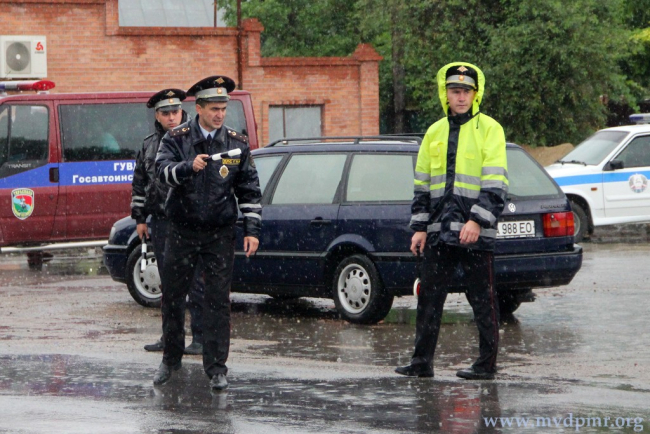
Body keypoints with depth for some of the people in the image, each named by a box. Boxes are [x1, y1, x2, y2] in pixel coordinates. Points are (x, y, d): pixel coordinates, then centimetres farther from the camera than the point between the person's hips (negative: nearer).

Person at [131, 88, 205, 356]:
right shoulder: (149, 145, 13)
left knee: (196, 283, -6)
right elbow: (139, 183, 19)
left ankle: (200, 338, -2)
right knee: (168, 283, 11)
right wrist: (139, 218, 15)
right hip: (161, 223, 5)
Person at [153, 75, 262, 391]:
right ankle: (171, 359, 25)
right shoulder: (177, 138, 0)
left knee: (218, 301, -3)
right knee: (173, 297, 8)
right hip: (182, 232, 0)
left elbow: (249, 190, 6)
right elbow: (162, 169, -16)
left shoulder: (237, 143, 3)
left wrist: (252, 229, 0)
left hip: (219, 235, 0)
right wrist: (189, 167, -34)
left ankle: (216, 368, 3)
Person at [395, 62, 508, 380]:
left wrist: (477, 221, -16)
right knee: (429, 298, 6)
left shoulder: (489, 130, -2)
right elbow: (422, 184, 19)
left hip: (475, 234, -5)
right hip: (439, 233, 5)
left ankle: (487, 364, 6)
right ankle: (422, 362, 11)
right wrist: (419, 227, 12)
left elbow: (495, 184, -8)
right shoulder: (435, 133, 15)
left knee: (483, 301, -1)